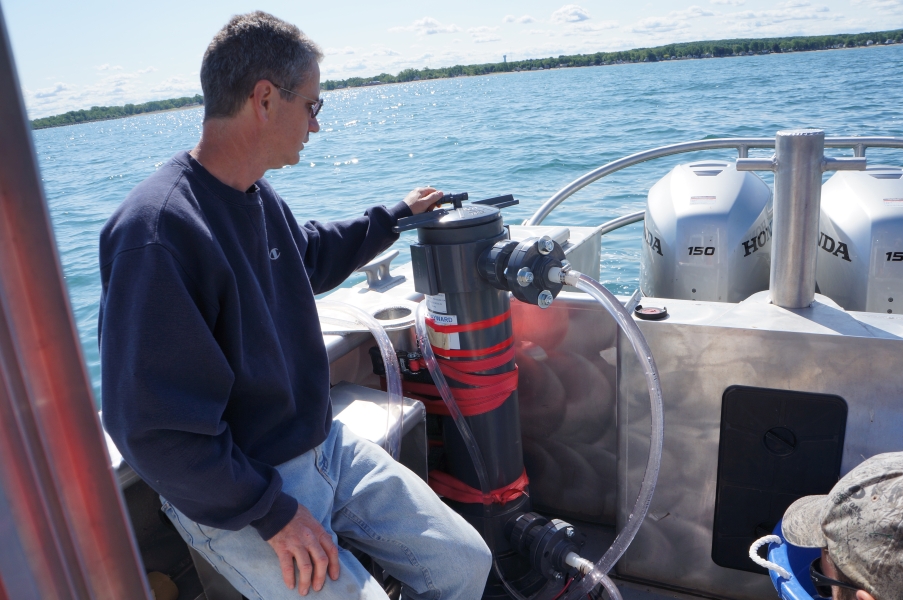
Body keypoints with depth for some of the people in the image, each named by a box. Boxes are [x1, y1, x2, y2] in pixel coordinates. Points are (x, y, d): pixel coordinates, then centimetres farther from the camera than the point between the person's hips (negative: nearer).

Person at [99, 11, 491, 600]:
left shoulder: (258, 194, 2)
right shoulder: (157, 234, -26)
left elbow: (310, 256, 25)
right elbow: (154, 427, -24)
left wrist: (397, 215, 30)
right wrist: (272, 513, -19)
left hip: (324, 445, 8)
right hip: (236, 495, -7)